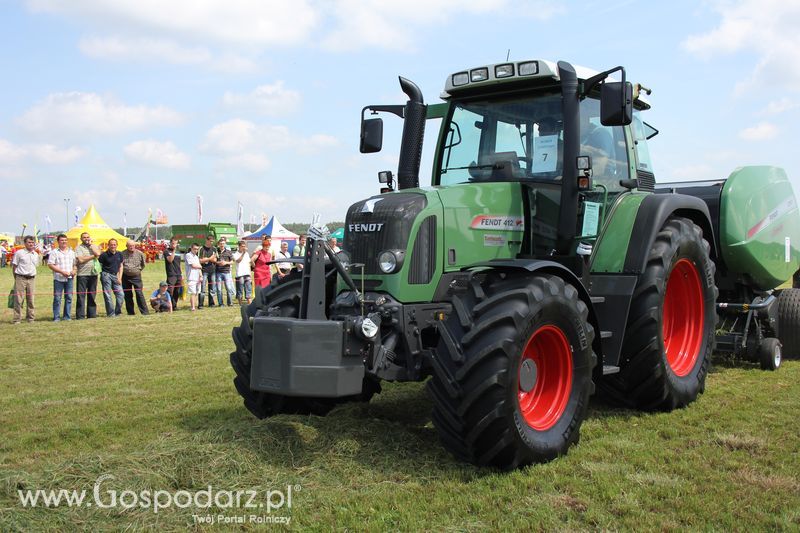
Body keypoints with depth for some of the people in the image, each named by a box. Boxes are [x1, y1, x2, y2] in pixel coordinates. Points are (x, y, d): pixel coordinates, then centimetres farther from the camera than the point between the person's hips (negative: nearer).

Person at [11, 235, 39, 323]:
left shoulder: (36, 254, 11)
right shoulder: (19, 253, -4)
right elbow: (14, 266, 0)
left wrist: (32, 274, 14)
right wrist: (16, 278, 1)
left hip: (32, 279, 4)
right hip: (21, 278, -4)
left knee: (31, 299, 7)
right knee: (18, 299, -4)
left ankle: (30, 318, 17)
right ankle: (17, 319, 1)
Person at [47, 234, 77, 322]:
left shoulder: (71, 252, 14)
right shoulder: (54, 252, 0)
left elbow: (75, 264, 21)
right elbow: (50, 265, -7)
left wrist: (74, 270, -1)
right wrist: (62, 272, -14)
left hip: (69, 278, 4)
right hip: (58, 278, -4)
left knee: (69, 298, 5)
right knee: (57, 298, -2)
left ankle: (67, 316, 13)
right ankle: (56, 317, 3)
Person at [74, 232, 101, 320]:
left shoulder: (94, 246, 13)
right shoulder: (78, 248, 2)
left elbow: (98, 253, -8)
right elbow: (80, 260, -12)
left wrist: (90, 244, 0)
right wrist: (93, 256, -5)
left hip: (93, 274, 3)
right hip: (82, 275, -3)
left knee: (92, 295, 8)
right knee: (81, 295, -3)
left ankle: (92, 314, 14)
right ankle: (80, 315, 0)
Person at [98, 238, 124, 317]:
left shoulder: (119, 254, 10)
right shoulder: (104, 255, -6)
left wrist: (119, 277, 9)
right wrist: (102, 273, -9)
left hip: (115, 276, 5)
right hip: (106, 275, -5)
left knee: (120, 294, -1)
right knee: (107, 295, -3)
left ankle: (118, 312, 10)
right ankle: (111, 313, 3)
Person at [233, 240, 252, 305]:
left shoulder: (247, 254, 15)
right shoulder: (236, 254, 0)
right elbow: (238, 260, -18)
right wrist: (243, 253, -20)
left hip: (247, 274, 4)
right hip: (239, 274, -4)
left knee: (249, 290, -3)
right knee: (240, 291, 1)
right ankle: (240, 304, 10)